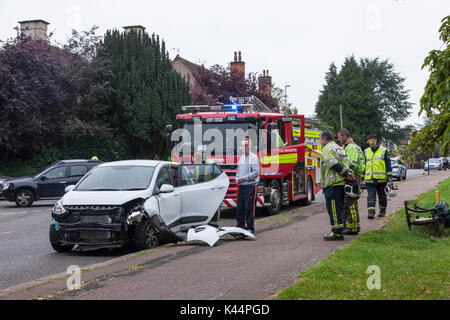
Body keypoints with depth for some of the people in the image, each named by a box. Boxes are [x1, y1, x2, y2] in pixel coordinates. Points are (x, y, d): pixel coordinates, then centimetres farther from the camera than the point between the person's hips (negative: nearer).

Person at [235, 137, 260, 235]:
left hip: (250, 186, -7)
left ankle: (250, 227, 2)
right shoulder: (241, 158, 17)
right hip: (241, 186, 7)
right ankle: (240, 225, 18)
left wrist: (244, 178, -16)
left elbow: (256, 172, -13)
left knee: (249, 208, -5)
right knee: (239, 207, 8)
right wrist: (237, 179, 4)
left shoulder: (254, 157, -5)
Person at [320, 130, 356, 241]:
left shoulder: (327, 148, -6)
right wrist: (349, 173, 6)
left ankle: (337, 232, -9)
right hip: (342, 182, 9)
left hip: (332, 183, -9)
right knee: (338, 208, 17)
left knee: (333, 209, -8)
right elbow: (348, 162, 17)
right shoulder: (339, 148, 24)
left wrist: (346, 173, -17)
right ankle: (340, 229, 22)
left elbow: (334, 164, -18)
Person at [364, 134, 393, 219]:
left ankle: (382, 210, 24)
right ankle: (371, 212, -14)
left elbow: (388, 164, 2)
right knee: (371, 195, -9)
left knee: (382, 196, 9)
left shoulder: (383, 150, 3)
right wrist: (362, 177, 12)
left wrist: (389, 176, -4)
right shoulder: (366, 152, 11)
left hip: (382, 178, -1)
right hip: (370, 179, 1)